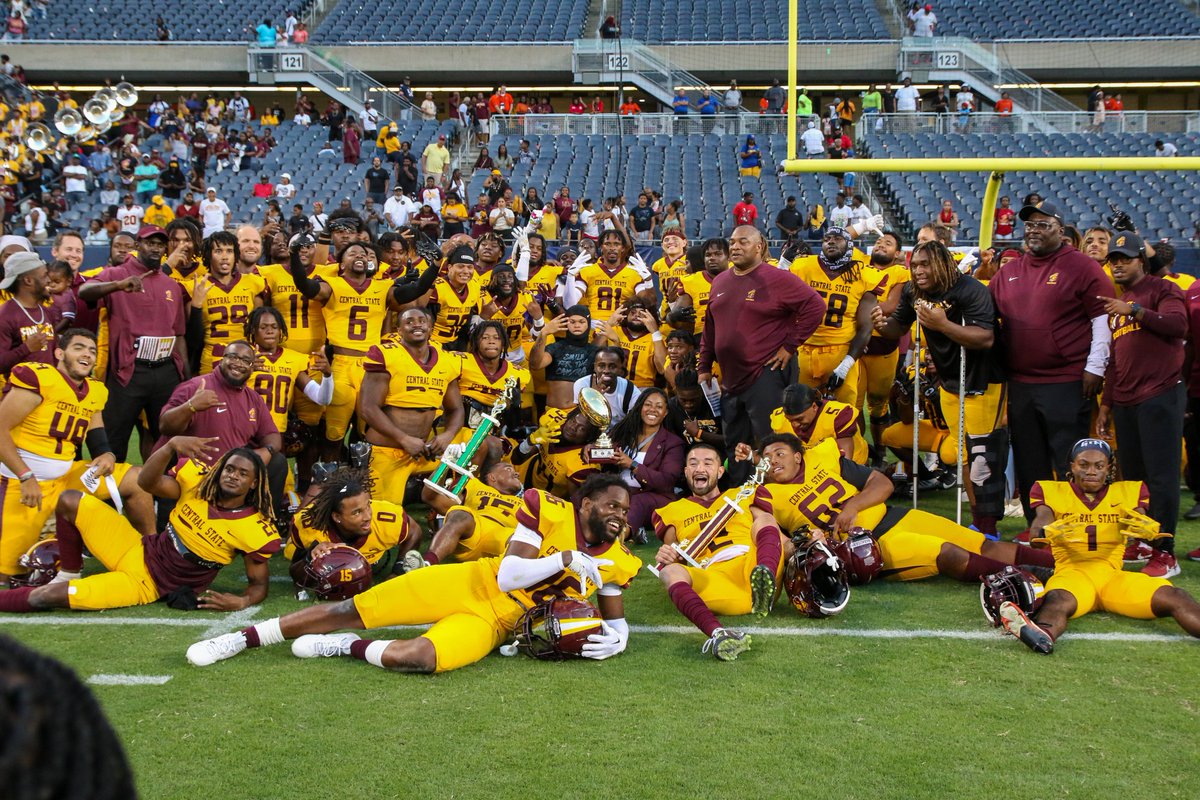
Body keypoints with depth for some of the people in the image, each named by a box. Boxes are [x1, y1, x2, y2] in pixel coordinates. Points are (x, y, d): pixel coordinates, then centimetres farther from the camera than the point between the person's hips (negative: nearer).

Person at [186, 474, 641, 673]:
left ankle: (343, 647, -2)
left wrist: (615, 638, -11)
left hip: (494, 622, 1)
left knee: (413, 658, -31)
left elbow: (616, 617, 12)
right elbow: (507, 577, -15)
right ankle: (242, 639, 7)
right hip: (472, 583, 0)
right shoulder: (548, 511, -9)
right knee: (353, 610, -6)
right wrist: (565, 560, -23)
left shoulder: (614, 562, 0)